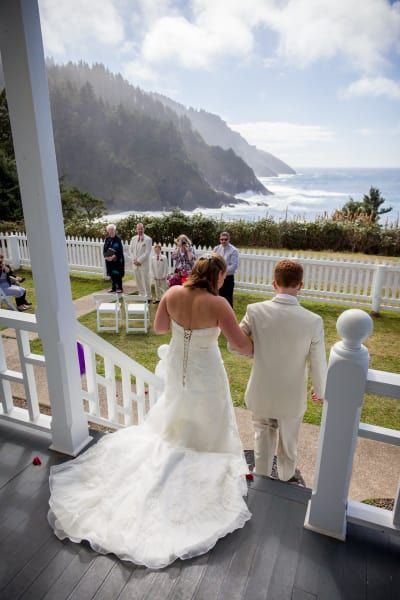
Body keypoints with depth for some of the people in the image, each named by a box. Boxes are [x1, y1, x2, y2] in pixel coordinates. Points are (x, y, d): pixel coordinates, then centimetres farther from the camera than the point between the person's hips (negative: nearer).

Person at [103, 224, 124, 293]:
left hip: (117, 260, -5)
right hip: (109, 259, 5)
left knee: (118, 274, -1)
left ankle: (119, 288, 8)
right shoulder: (107, 239, 7)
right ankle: (113, 287, 21)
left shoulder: (118, 239, -10)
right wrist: (106, 256, -10)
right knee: (111, 274, 11)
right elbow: (104, 249, 7)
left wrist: (113, 256, -22)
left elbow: (120, 250, -15)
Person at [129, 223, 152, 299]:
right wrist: (134, 260, -4)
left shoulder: (148, 239, -6)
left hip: (144, 264, -5)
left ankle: (148, 297, 6)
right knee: (138, 281, 11)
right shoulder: (133, 239, 11)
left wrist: (139, 260, -15)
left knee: (146, 281, -3)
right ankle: (141, 295, 23)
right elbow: (130, 250, 11)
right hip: (135, 263, 5)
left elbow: (147, 252, -13)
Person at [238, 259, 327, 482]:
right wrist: (320, 391, 8)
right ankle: (287, 480, 52)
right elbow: (318, 363, -11)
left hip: (261, 393, 0)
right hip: (292, 397, 0)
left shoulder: (256, 310, -20)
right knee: (289, 443, 26)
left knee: (263, 437, 25)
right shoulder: (313, 321, -22)